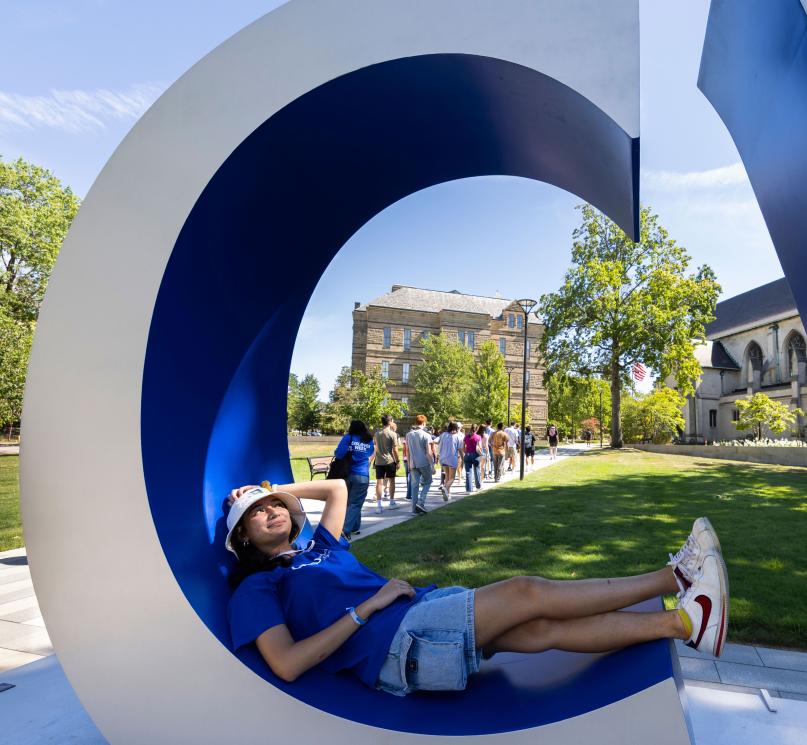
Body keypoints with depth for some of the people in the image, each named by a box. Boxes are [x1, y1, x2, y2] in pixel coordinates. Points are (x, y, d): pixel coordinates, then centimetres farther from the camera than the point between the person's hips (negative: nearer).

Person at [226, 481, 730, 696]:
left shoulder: (319, 548, 24)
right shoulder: (257, 589, 3)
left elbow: (337, 487, 36)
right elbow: (287, 665, -12)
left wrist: (269, 488, 30)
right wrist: (367, 607, -13)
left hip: (422, 610, 8)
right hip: (392, 643, -8)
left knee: (542, 629, -8)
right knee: (529, 593, -16)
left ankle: (684, 621, -6)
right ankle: (674, 577, -8)